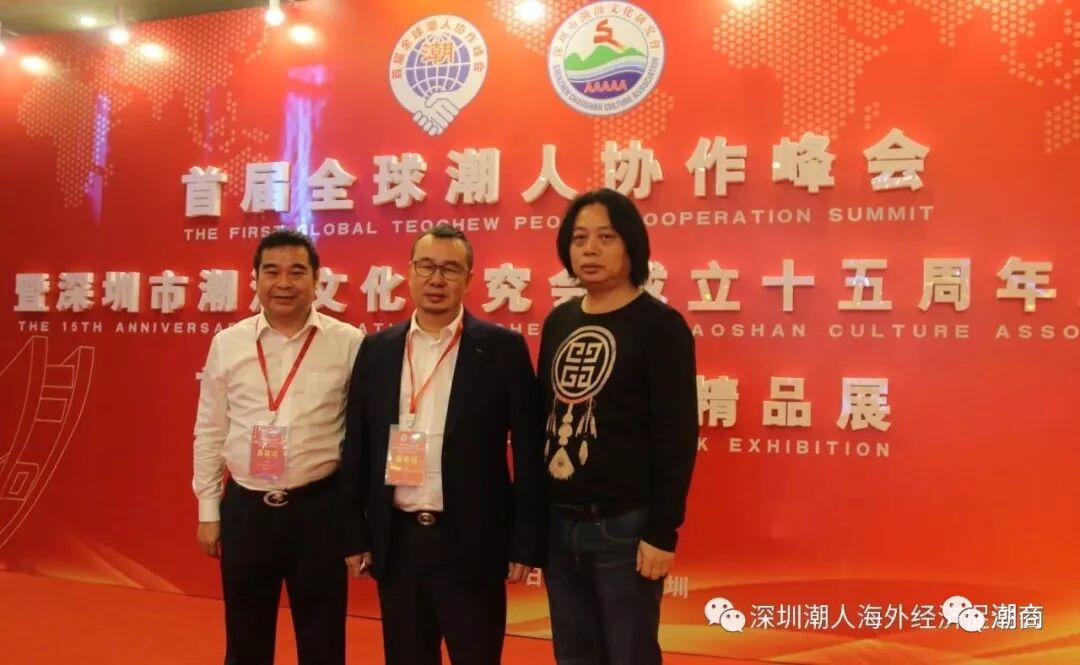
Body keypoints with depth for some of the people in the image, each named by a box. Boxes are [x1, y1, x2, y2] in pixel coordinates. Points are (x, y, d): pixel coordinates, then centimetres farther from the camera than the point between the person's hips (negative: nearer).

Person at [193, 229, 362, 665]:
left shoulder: (349, 343, -5)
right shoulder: (227, 343, 2)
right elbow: (209, 432, 8)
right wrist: (208, 510, 8)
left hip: (318, 507, -2)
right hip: (245, 507, 2)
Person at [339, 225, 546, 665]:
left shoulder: (502, 348, -5)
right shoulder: (377, 349, 5)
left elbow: (528, 451, -5)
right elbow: (357, 447, 8)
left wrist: (526, 542, -7)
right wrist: (355, 535, 5)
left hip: (471, 543, -3)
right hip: (396, 542, 3)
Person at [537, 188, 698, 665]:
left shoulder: (659, 325, -8)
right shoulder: (558, 322, 9)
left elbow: (677, 436, -11)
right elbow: (541, 415, 11)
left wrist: (662, 532, -14)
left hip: (625, 526, -5)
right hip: (557, 523, 6)